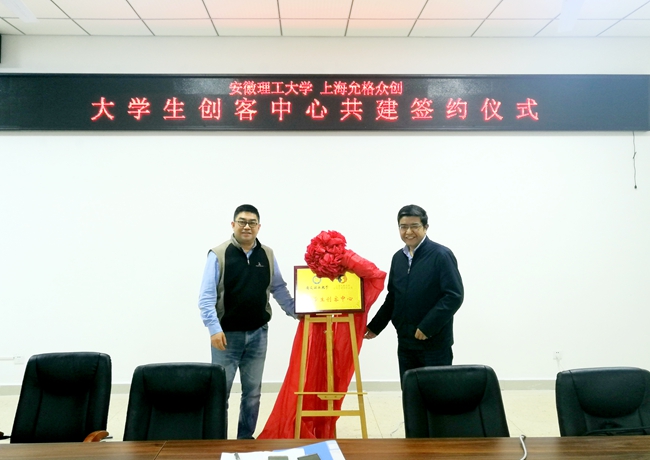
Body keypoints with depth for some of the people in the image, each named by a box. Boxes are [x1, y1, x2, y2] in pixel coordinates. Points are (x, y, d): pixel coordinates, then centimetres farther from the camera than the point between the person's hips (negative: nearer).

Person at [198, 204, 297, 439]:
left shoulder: (267, 255, 5)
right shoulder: (218, 255, -8)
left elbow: (279, 288, 13)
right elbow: (206, 296, -11)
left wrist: (296, 312, 5)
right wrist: (214, 328, -19)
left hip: (258, 334, 4)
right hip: (227, 334, -4)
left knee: (253, 391, 13)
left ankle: (246, 438, 28)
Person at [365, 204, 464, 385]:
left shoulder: (441, 255, -8)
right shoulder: (398, 257, 10)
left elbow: (454, 296, -15)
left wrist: (427, 327, -19)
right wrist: (375, 326, 14)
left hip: (434, 342, -5)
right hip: (405, 343, 6)